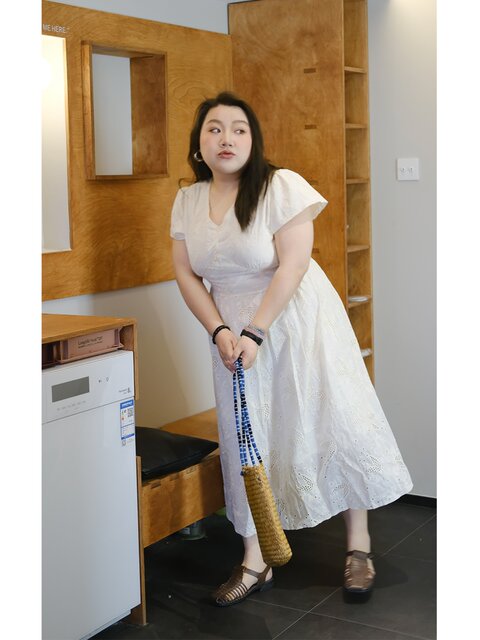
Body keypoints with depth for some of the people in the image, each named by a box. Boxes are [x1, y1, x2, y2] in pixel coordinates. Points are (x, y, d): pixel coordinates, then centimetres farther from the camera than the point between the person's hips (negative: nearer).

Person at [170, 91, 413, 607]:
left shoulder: (282, 186, -16)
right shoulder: (187, 201, 1)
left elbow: (292, 265, -21)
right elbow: (187, 274, 2)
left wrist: (255, 333, -23)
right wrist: (220, 330, -10)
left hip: (298, 322, -4)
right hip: (234, 328, 5)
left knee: (334, 423, 1)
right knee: (246, 441, 6)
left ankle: (359, 547, 19)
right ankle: (255, 564, 18)